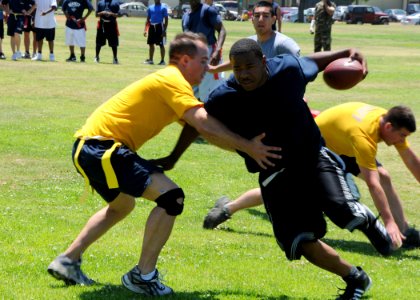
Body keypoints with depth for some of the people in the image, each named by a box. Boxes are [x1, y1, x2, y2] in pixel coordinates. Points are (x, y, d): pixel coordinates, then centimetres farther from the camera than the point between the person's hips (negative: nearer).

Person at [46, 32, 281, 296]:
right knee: (171, 197, -15)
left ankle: (68, 262, 35)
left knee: (122, 205, 34)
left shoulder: (171, 83, 20)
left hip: (90, 149, 11)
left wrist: (246, 146, 11)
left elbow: (201, 129, 19)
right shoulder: (173, 80, -11)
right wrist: (247, 147, -15)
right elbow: (204, 125, -22)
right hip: (100, 147, -11)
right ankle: (143, 276, -6)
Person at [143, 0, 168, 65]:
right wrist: (145, 29, 8)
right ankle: (150, 60, 17)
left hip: (159, 27, -5)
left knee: (161, 45, -2)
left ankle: (162, 60, 3)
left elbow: (166, 19, -6)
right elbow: (148, 19, 15)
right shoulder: (150, 8, 11)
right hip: (152, 27, 5)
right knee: (151, 44, 9)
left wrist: (164, 30, -14)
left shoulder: (163, 8, -4)